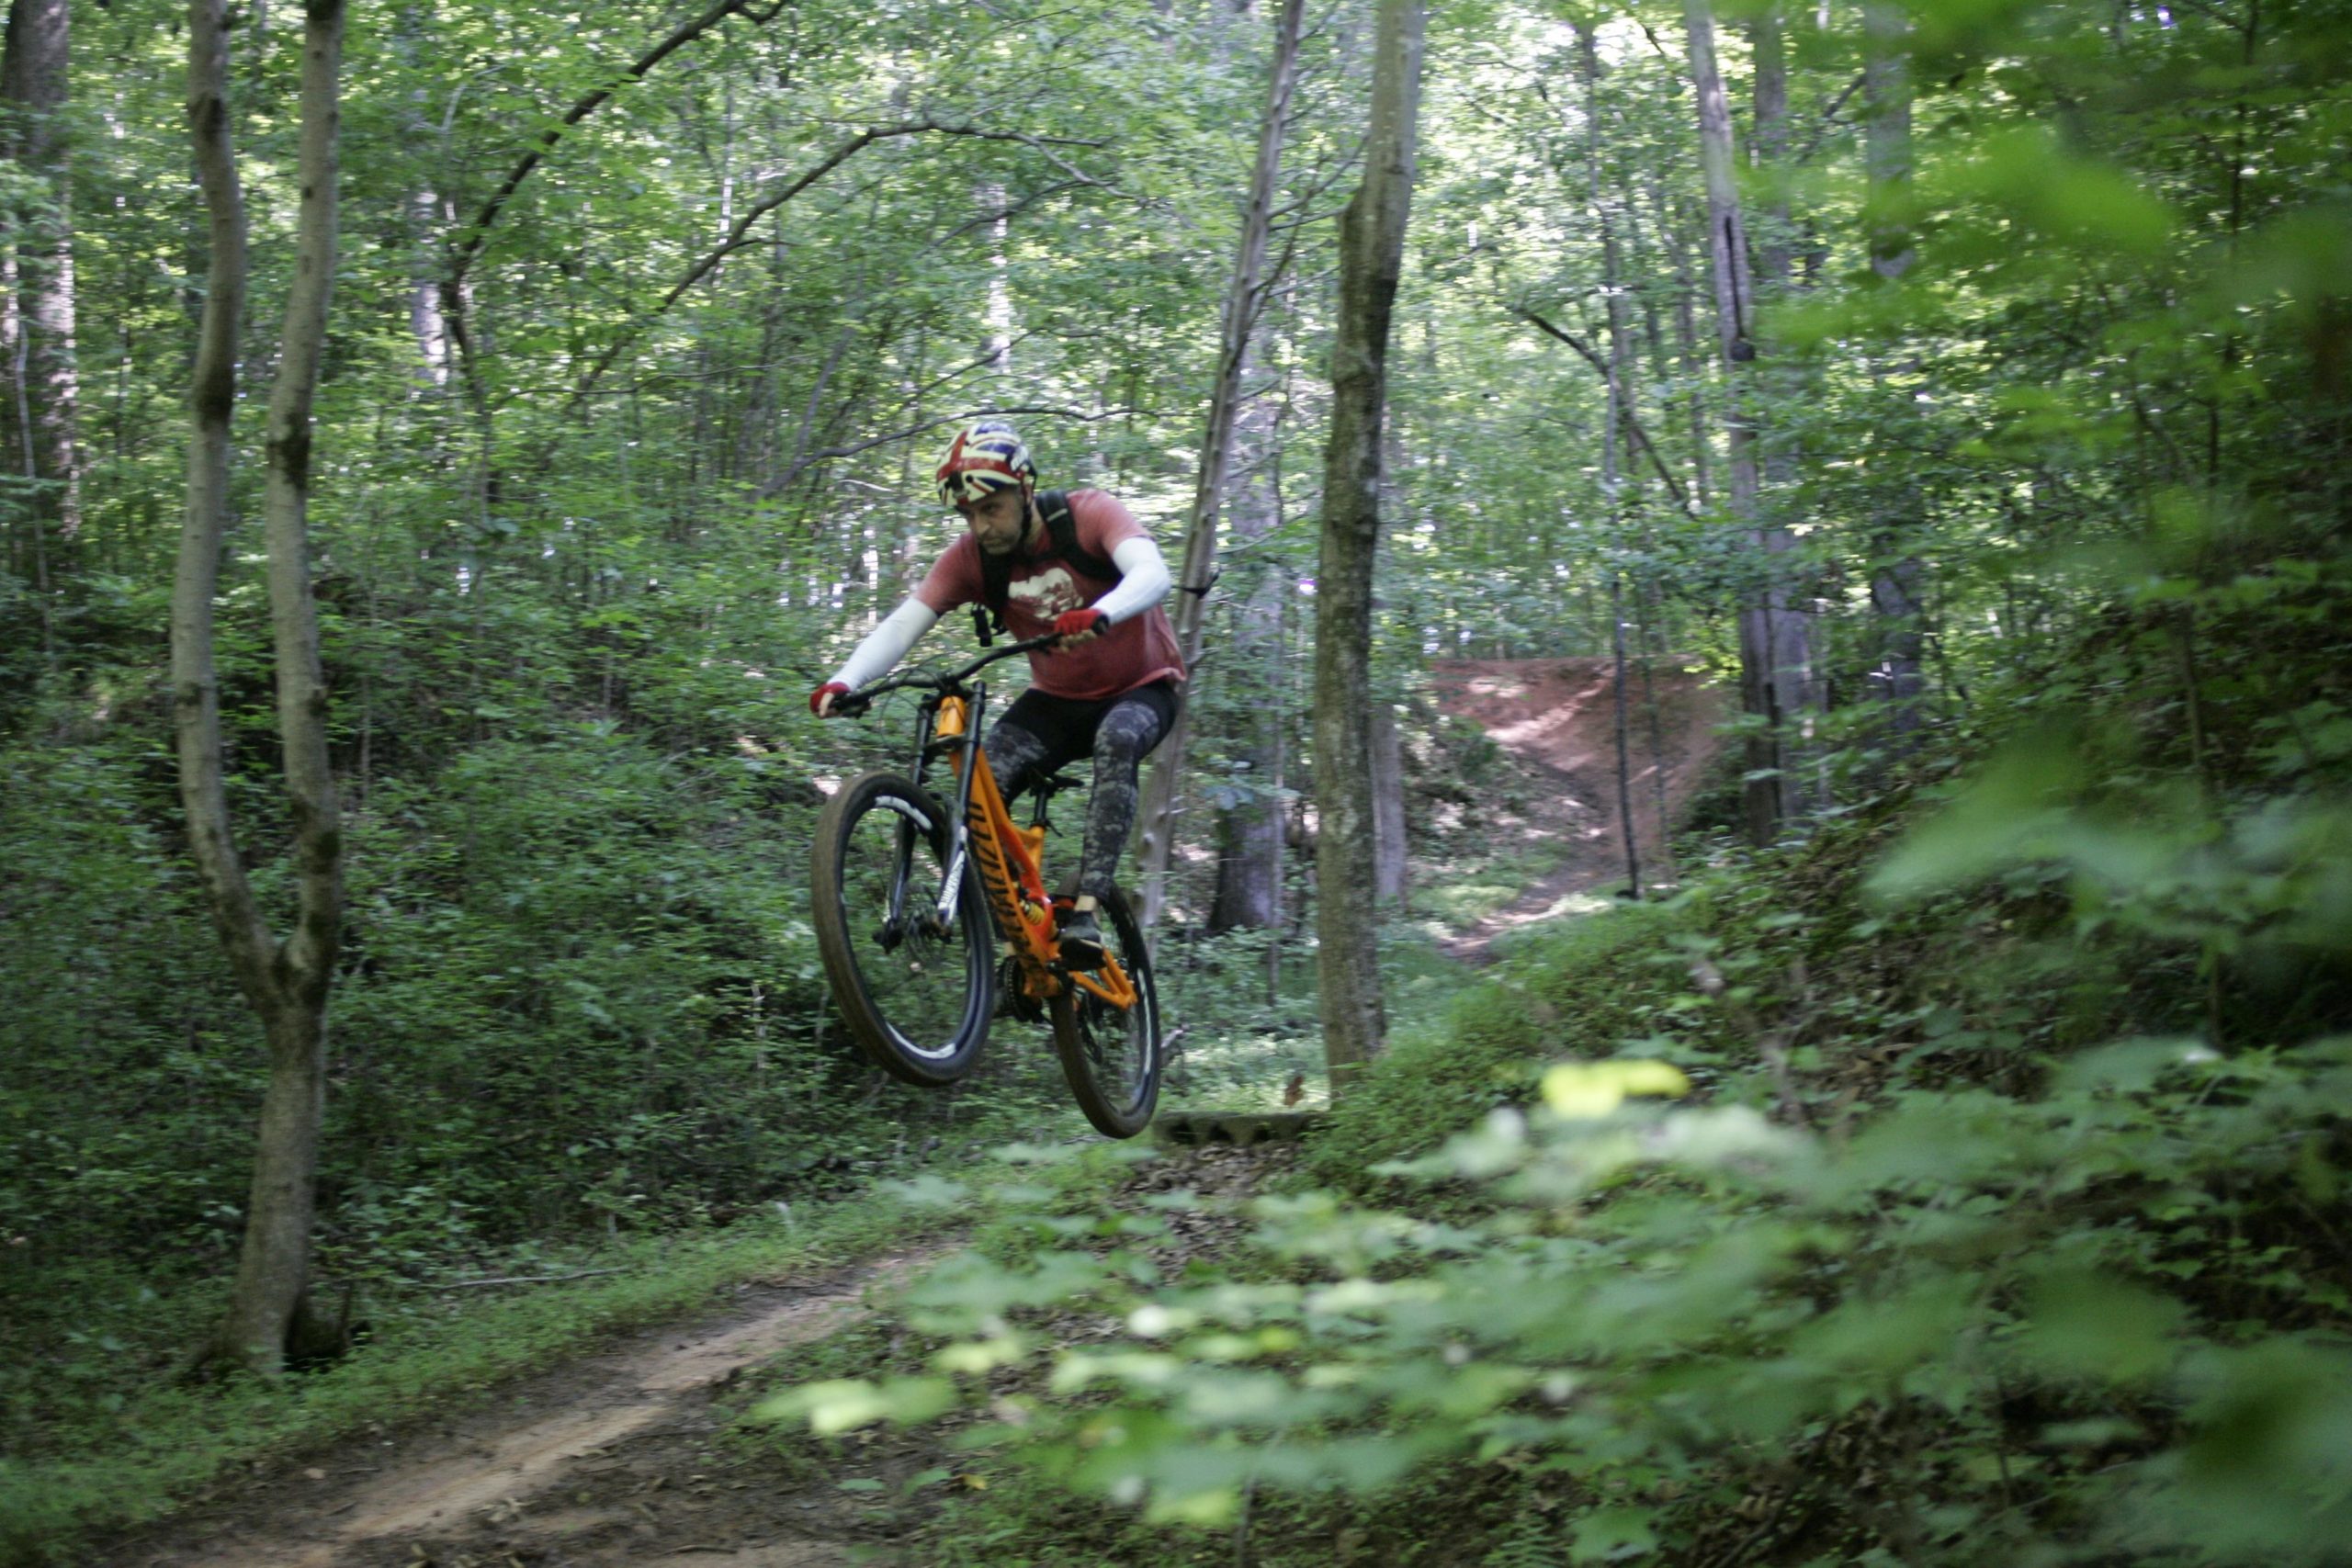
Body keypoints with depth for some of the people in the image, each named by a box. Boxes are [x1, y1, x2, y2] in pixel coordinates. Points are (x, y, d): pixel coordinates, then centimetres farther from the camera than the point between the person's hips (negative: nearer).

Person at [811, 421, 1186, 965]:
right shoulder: (971, 557, -12)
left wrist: (1097, 616, -61)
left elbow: (1153, 574, -39)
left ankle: (1086, 911, -39)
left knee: (1116, 743, -38)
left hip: (1139, 689, -4)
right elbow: (904, 622, -21)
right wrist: (844, 681, -40)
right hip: (1056, 698, 4)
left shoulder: (1089, 515, -21)